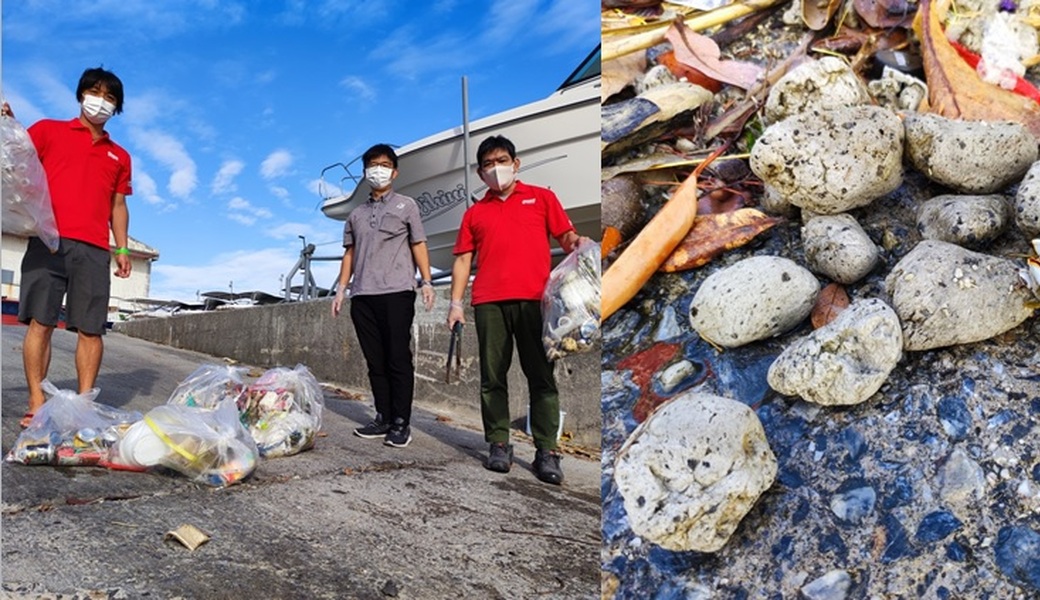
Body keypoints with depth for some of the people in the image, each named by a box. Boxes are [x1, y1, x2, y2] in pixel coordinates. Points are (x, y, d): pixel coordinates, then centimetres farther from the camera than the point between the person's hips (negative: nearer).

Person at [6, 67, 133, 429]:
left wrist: (122, 249, 10)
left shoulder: (119, 156, 22)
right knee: (40, 322, -6)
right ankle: (37, 403, -2)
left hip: (94, 249, 2)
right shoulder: (49, 130, 16)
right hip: (50, 239, -2)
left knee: (91, 329, -4)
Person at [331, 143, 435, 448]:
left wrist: (426, 281, -6)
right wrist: (341, 289, 11)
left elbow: (418, 246, 5)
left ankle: (401, 422, -2)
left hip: (397, 292, -4)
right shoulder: (356, 214, 21)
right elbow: (349, 253, 20)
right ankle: (383, 418, 12)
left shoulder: (406, 206, 11)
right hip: (362, 296, 4)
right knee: (375, 361, 6)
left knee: (398, 359, -5)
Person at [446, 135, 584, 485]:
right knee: (492, 377, 3)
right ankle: (498, 444, 12)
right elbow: (463, 260, 14)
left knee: (541, 376, -2)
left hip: (534, 299, -2)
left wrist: (574, 243, -15)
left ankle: (546, 452, 2)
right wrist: (456, 304, 4)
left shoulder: (541, 198, 15)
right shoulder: (475, 213, 19)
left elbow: (566, 237, 10)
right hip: (489, 303, 2)